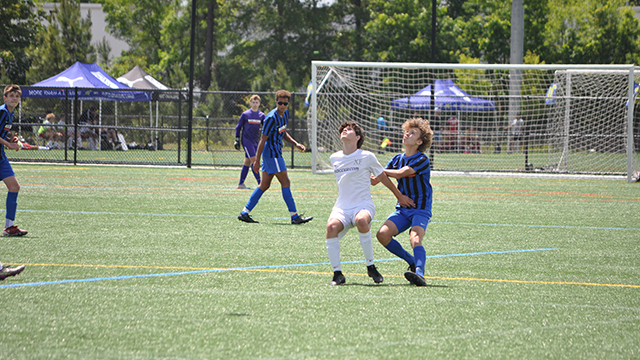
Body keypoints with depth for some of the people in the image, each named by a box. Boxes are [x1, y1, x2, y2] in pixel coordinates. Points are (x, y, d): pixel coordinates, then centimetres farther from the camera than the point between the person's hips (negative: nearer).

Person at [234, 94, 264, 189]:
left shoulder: (261, 115, 7)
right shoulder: (245, 114, -3)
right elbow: (238, 127, 4)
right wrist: (237, 140, -1)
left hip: (256, 142, 5)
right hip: (247, 141, -5)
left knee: (247, 163, 9)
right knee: (254, 160, -15)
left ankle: (241, 184, 15)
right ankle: (259, 183, -17)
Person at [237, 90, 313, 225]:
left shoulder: (285, 114, 9)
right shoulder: (271, 118, -19)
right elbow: (263, 140, -17)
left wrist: (296, 144, 11)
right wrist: (257, 161, -16)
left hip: (276, 153, 10)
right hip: (272, 153, -10)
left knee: (264, 185, 10)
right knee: (285, 182, -7)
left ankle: (245, 213, 12)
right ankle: (294, 216, -4)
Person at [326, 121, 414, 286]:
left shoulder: (367, 157, 0)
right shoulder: (334, 158, 12)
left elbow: (382, 177, 14)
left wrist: (399, 196, 22)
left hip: (363, 205, -3)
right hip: (342, 207, 3)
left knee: (361, 221, -39)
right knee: (331, 226, -30)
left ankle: (371, 267, -21)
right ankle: (337, 273, -24)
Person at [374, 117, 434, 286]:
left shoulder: (422, 160, -11)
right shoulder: (397, 159, 11)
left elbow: (400, 173, -21)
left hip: (421, 210, -6)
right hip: (402, 209, 6)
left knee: (415, 239, -30)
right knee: (383, 234, -14)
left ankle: (419, 273, -48)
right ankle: (412, 262, 3)